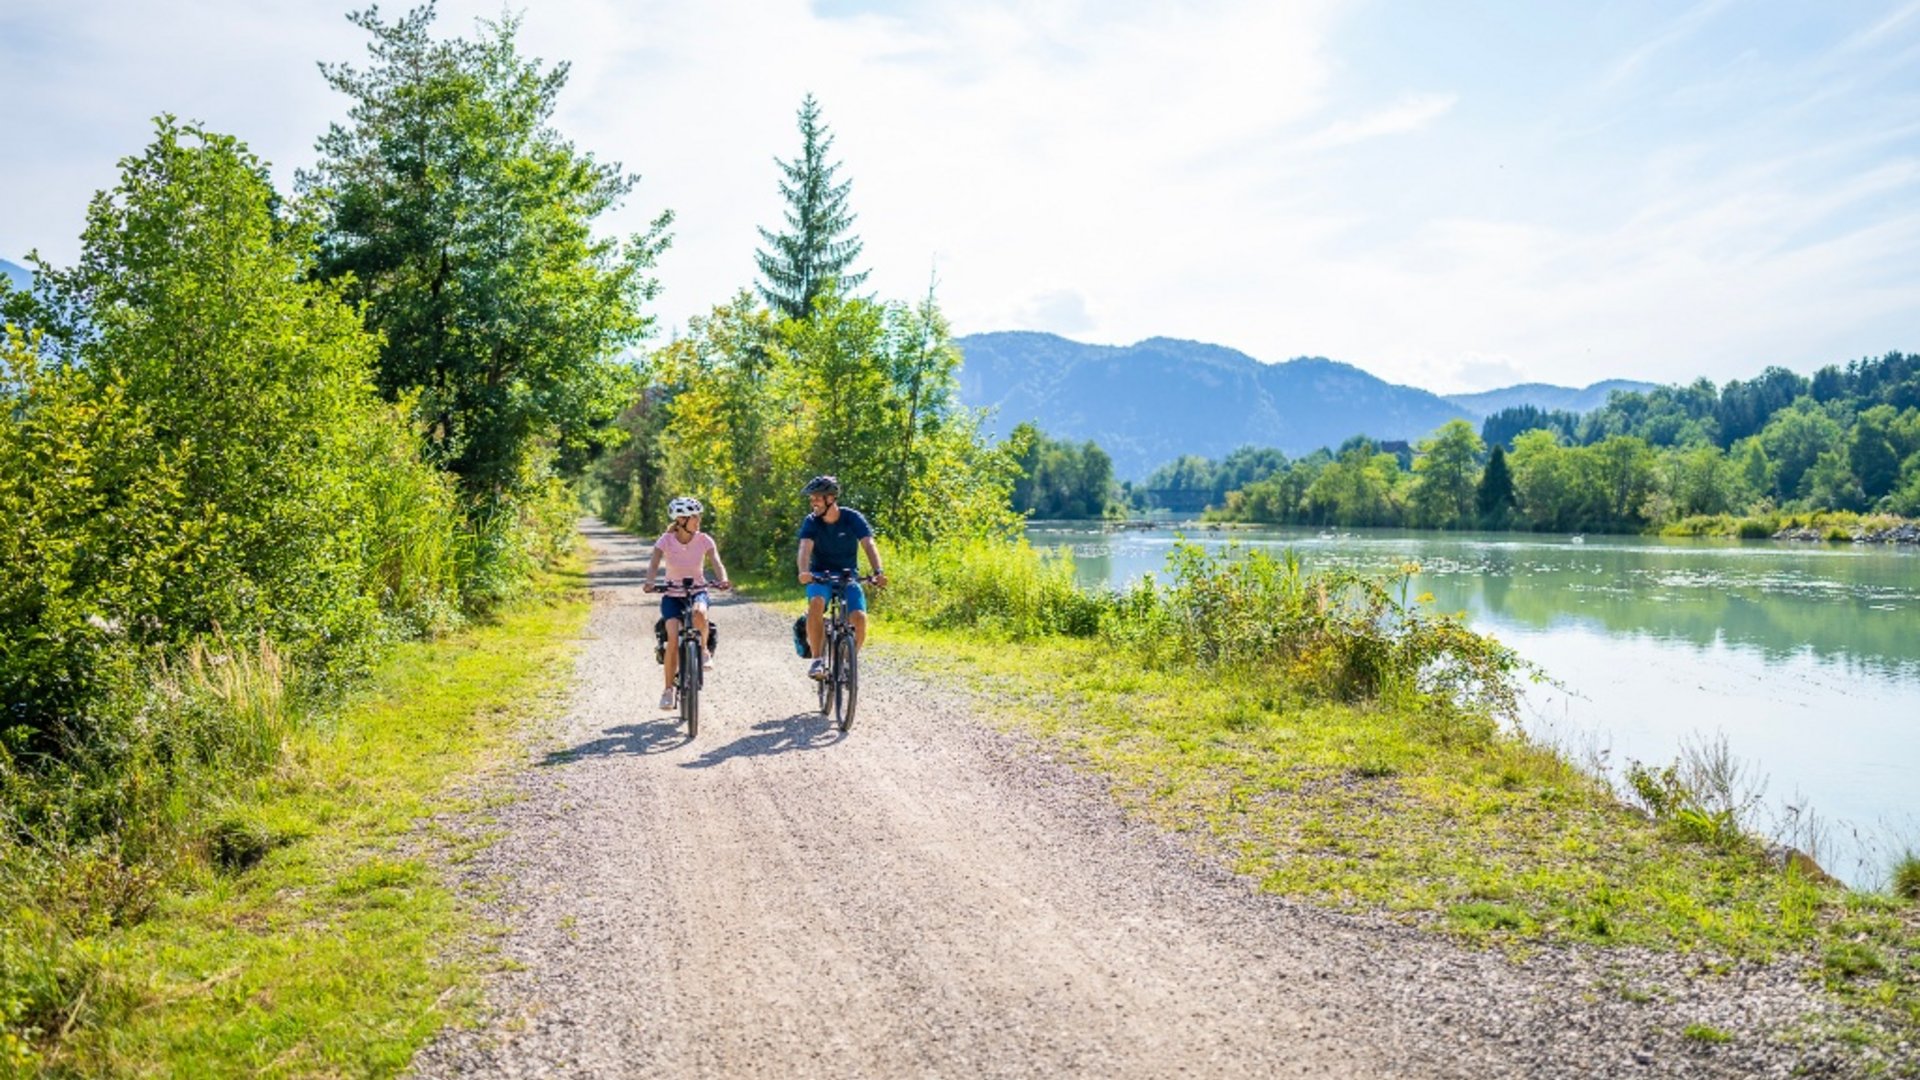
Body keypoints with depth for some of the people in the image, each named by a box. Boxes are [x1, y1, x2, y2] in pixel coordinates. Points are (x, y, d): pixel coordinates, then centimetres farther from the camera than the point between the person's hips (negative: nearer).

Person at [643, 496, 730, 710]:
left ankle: (703, 650, -7)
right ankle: (668, 690, -4)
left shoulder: (704, 540, -9)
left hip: (697, 591, 0)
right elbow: (653, 566, -21)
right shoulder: (666, 540, -11)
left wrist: (723, 580, -40)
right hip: (672, 594, 0)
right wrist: (649, 582, -43)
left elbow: (717, 564, -18)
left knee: (699, 613, -37)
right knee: (673, 639, -18)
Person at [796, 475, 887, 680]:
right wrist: (804, 572, -45)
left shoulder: (853, 518, -10)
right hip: (820, 577, 0)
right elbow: (805, 548, -24)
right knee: (816, 603, -34)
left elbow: (868, 545, -22)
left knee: (859, 618, -24)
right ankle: (817, 659, -23)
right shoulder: (811, 521, -8)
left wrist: (877, 572, -40)